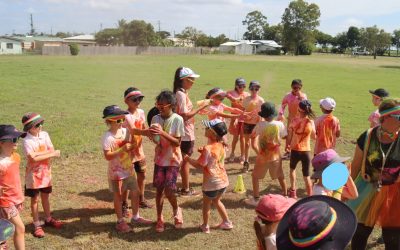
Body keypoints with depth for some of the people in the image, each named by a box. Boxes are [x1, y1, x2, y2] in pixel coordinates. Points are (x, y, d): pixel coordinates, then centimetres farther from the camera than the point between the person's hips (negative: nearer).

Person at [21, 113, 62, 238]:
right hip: (34, 174, -5)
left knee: (45, 197, 19)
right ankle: (37, 225, 17)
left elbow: (52, 151, -8)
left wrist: (38, 153, -22)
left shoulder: (44, 135, -4)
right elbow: (33, 158, -27)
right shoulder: (27, 141, -19)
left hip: (46, 172, 5)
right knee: (35, 199, 7)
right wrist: (51, 154, -21)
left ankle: (48, 219, 34)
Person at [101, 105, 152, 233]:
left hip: (129, 169, 6)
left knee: (135, 192, 13)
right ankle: (120, 222, 20)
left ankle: (135, 217, 30)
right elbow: (107, 156, -25)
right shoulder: (107, 137, -19)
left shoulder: (125, 131, 0)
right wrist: (122, 149, -31)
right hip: (116, 172, -6)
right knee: (118, 196, 6)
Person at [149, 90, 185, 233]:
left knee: (169, 190, -9)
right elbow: (156, 140, 2)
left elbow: (177, 142, -15)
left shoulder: (177, 119, -13)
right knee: (159, 190, 7)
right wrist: (152, 134, -20)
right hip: (159, 159, 4)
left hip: (173, 160, -3)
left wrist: (162, 133, -26)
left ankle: (176, 210, 22)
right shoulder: (156, 119, -1)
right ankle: (159, 219, 24)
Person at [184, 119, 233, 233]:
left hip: (211, 183, -7)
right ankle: (227, 222, 35)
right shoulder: (220, 146, 1)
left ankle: (205, 226, 31)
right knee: (216, 201, 29)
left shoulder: (207, 149, -23)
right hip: (223, 180, 7)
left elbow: (199, 165, -20)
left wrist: (188, 158, -6)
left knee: (206, 204, 17)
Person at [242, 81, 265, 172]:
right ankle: (246, 162, 19)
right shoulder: (246, 99, 2)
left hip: (256, 123, -3)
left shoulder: (260, 100, -6)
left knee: (253, 144, -5)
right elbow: (243, 110, 10)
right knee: (247, 143, 10)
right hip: (247, 123, 3)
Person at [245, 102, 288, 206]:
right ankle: (285, 196, 32)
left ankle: (256, 199, 13)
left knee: (255, 176, 13)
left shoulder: (260, 125, -19)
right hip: (276, 155, 3)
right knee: (280, 176, 22)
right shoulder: (280, 124, -12)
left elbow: (253, 135, -4)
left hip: (263, 155, -3)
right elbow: (284, 136, 1)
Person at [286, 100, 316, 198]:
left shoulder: (294, 121, -11)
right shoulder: (311, 122, -9)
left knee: (292, 169, 28)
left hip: (295, 150, 0)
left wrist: (287, 146, 13)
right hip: (306, 151, 0)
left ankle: (293, 191, 31)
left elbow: (289, 136, -4)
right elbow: (314, 137, 4)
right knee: (306, 176, 7)